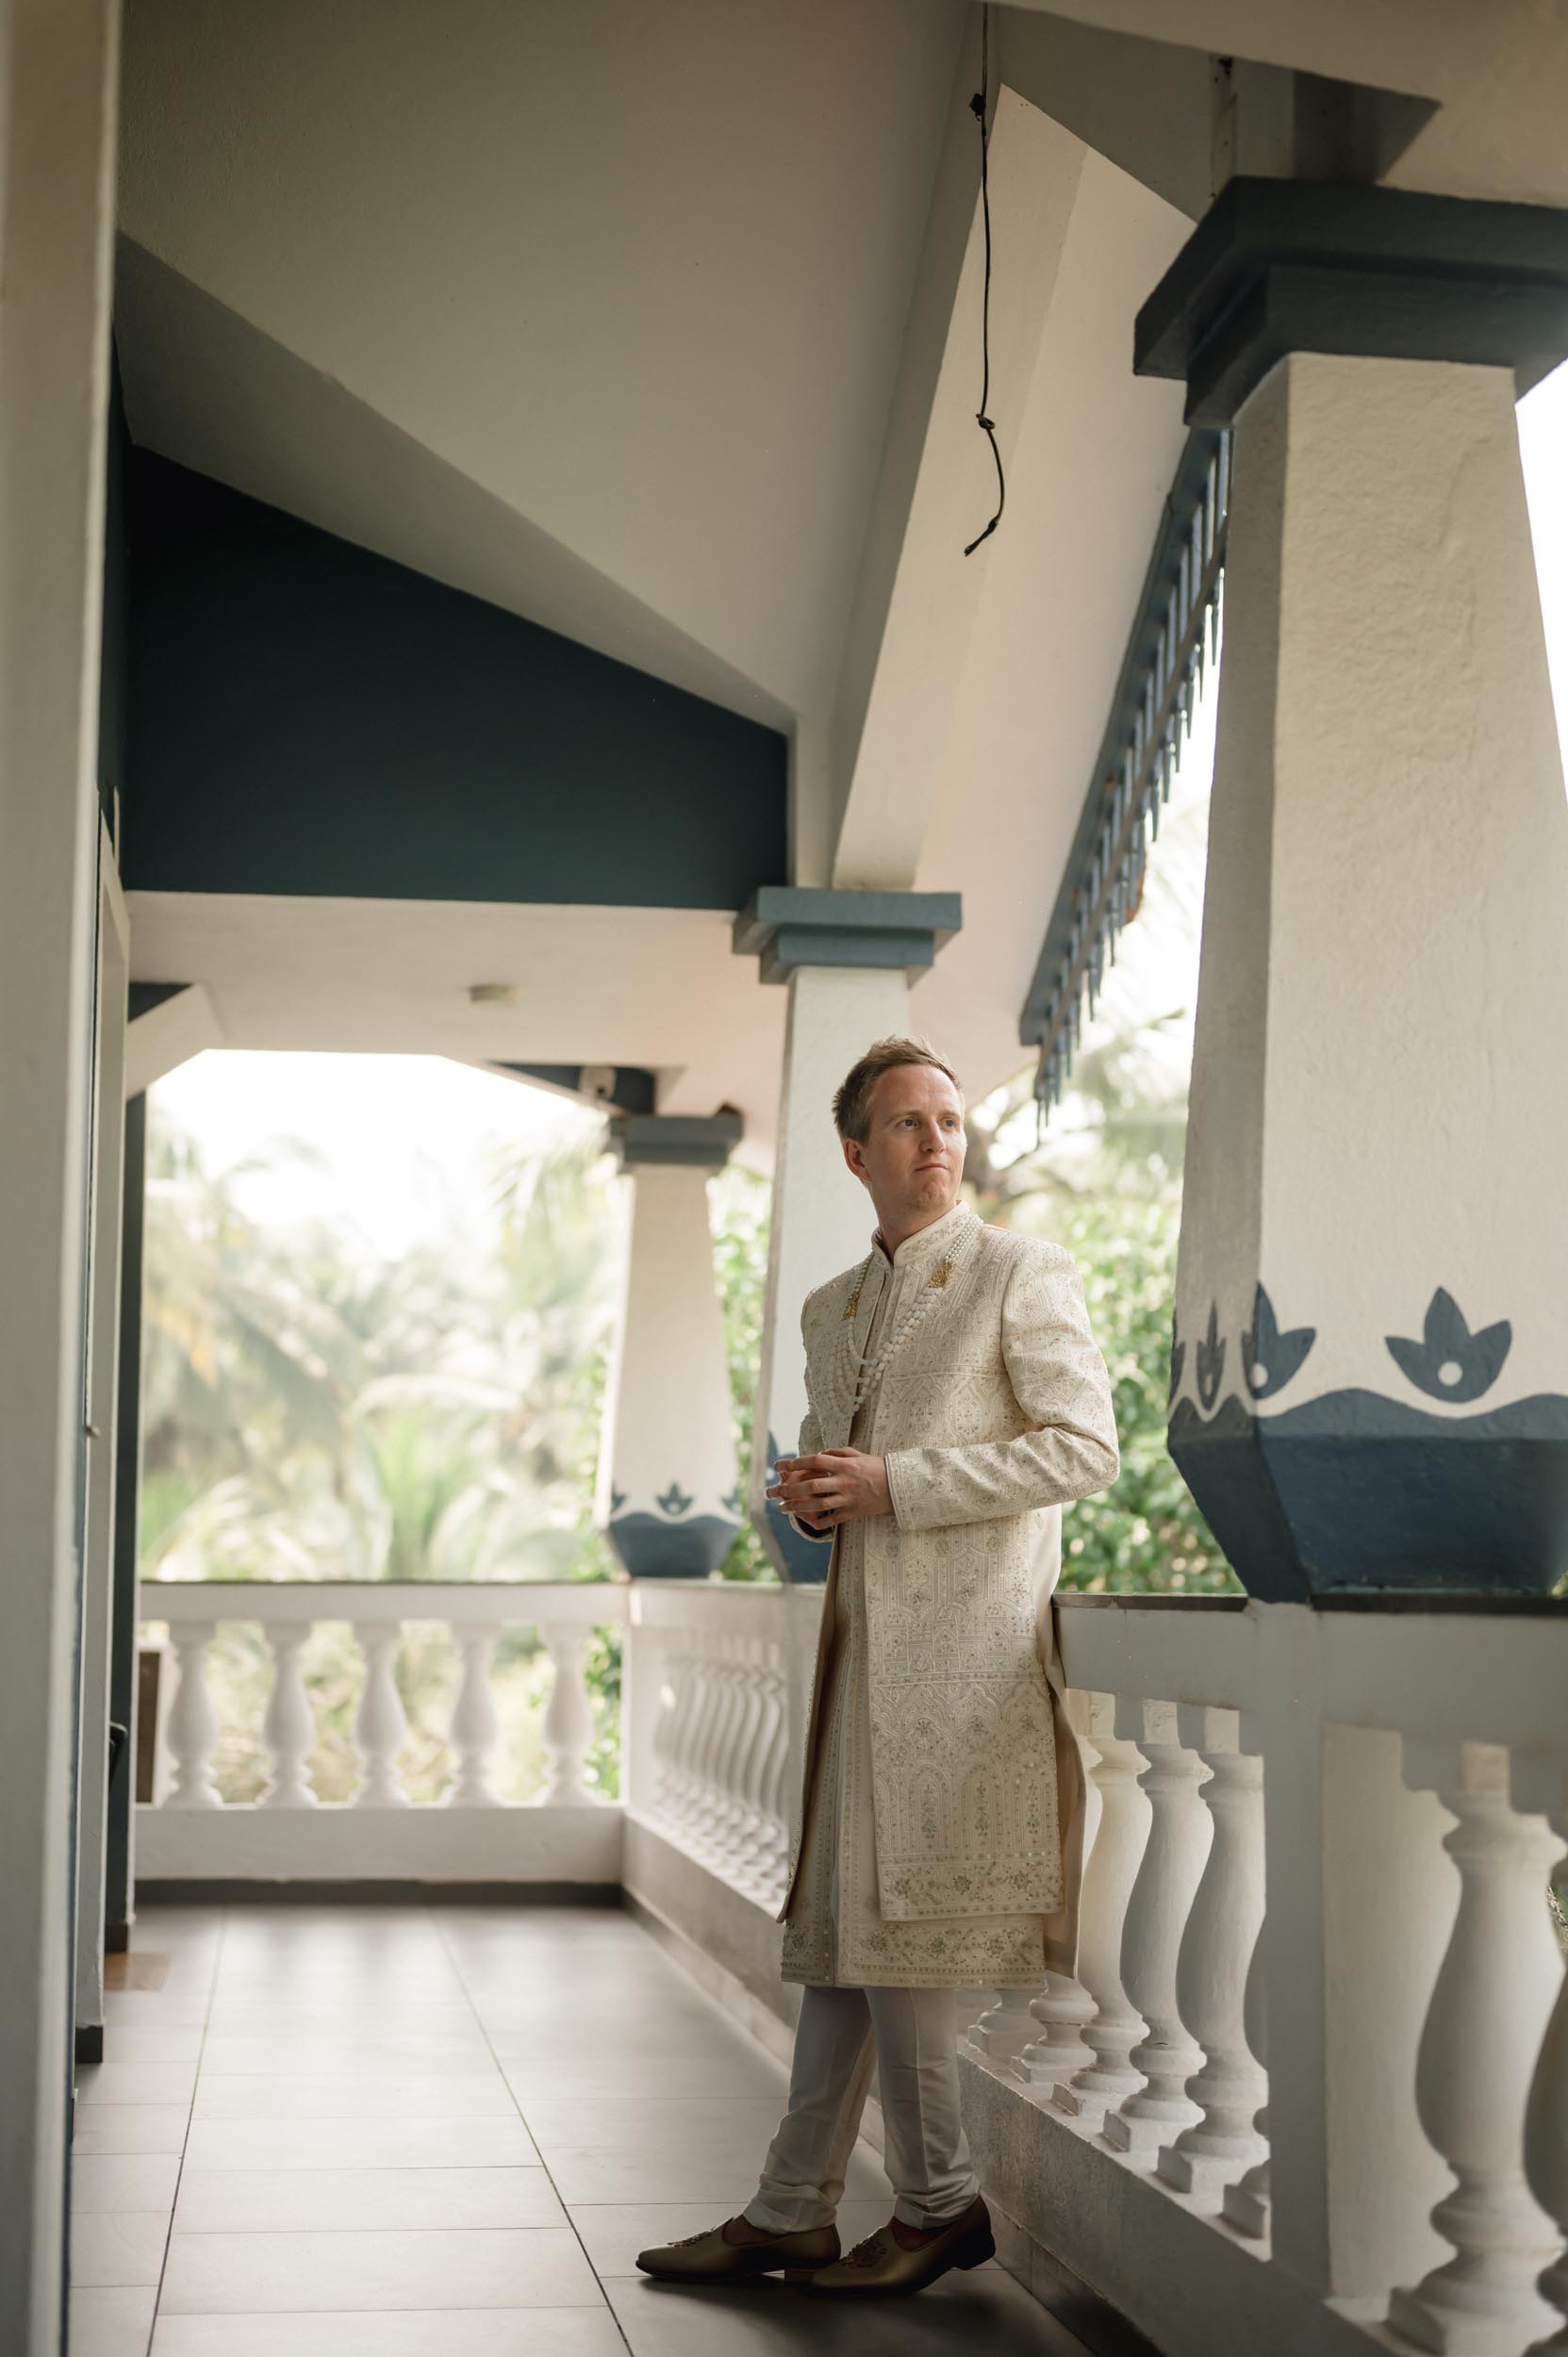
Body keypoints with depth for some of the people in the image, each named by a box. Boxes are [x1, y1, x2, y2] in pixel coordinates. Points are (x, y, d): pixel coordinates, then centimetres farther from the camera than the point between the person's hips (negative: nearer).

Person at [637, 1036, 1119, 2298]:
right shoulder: (831, 1307, 18)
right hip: (866, 1637, 7)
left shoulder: (1024, 1272, -3)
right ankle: (789, 2215, 14)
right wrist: (809, 1491, 3)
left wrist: (895, 1483, -15)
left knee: (887, 1920, -5)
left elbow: (1085, 1446, -11)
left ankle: (941, 2204, 11)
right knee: (842, 1922, 8)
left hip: (967, 1639, -7)